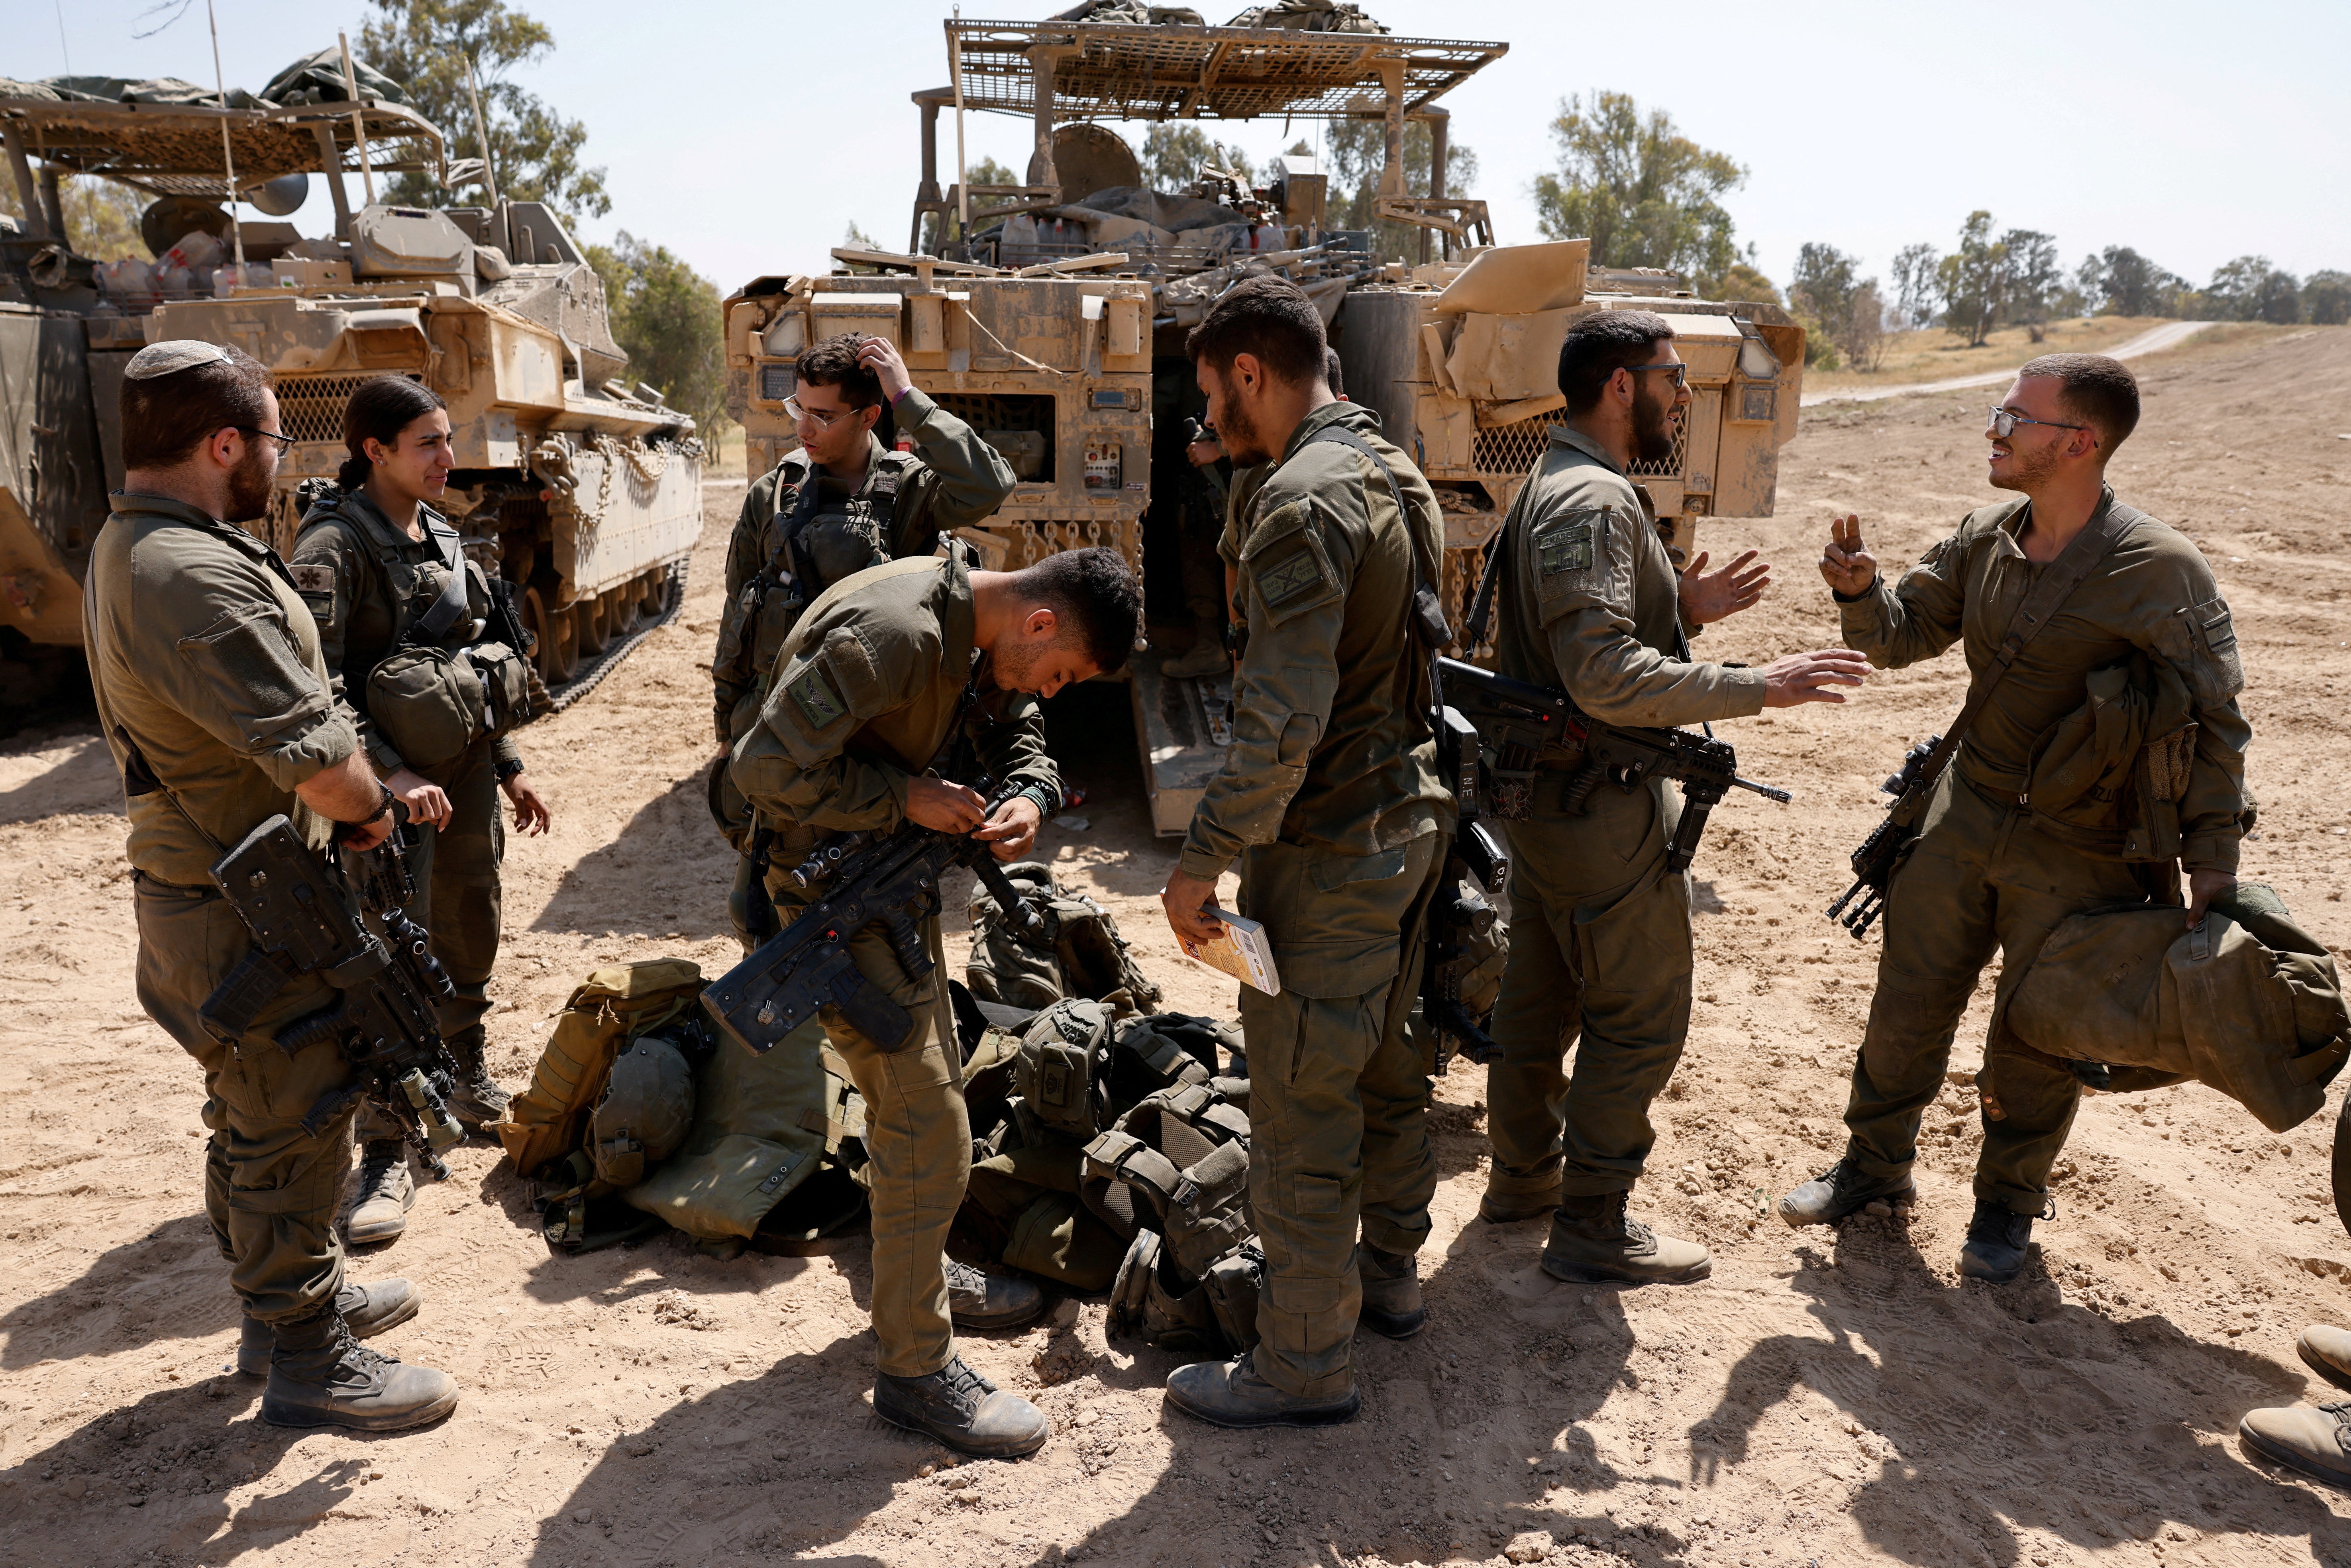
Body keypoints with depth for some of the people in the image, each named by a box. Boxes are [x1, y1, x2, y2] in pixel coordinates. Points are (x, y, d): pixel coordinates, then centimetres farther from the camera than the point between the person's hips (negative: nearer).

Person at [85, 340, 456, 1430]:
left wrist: (363, 788, 7)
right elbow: (318, 761, -30)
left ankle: (290, 1297, 41)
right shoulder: (192, 576, -27)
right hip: (247, 915, -11)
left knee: (256, 1115, 23)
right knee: (295, 1132, 4)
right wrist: (368, 809, -9)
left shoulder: (128, 547, 8)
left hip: (208, 890, 11)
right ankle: (307, 1360, 19)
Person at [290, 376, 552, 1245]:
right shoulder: (334, 545, -13)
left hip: (465, 770, 8)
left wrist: (509, 766, 18)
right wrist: (390, 775, -26)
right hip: (391, 780, -7)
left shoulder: (443, 536, 11)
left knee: (470, 936, 18)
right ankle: (385, 1158, 4)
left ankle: (468, 1081, 38)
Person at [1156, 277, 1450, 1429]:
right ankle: (1387, 1274, 40)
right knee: (1387, 1063, 22)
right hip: (1413, 818, 10)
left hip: (1329, 851, -10)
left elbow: (1283, 723, -28)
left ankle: (1303, 1365, 15)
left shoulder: (1304, 499, -21)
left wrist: (1200, 864, -21)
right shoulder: (1397, 475, 10)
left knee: (1302, 1109, 1)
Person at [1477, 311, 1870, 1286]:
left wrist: (1680, 610, 9)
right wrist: (1758, 688, -26)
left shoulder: (1554, 487, 14)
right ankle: (1594, 1229, 13)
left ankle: (1523, 1177, 35)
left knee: (1540, 994, 20)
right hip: (1601, 803, -11)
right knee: (1640, 1018, 2)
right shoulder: (1595, 501, -21)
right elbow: (1605, 678, -30)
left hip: (1545, 791, 11)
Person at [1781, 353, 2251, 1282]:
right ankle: (1876, 1164, 32)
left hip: (2079, 850, -5)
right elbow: (1902, 634, 8)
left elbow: (2214, 724, -11)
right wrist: (1860, 589, -14)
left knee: (2035, 1039, 9)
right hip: (1966, 814, 5)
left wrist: (2210, 858, -13)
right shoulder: (1986, 537, -1)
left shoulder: (2160, 571, -18)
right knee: (1908, 1002, 12)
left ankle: (2008, 1202, 32)